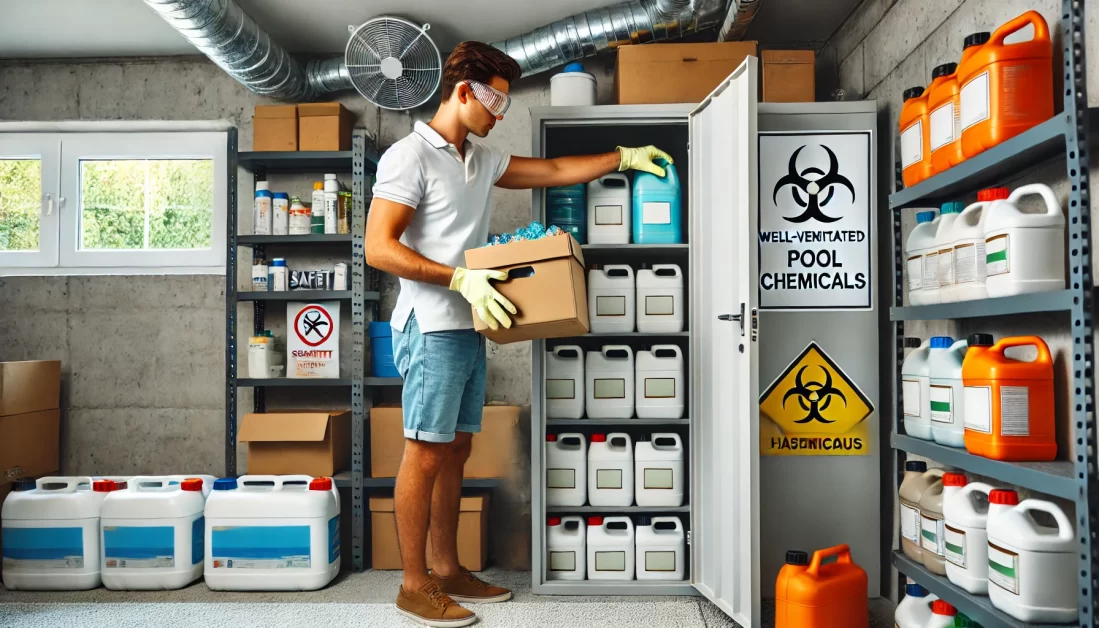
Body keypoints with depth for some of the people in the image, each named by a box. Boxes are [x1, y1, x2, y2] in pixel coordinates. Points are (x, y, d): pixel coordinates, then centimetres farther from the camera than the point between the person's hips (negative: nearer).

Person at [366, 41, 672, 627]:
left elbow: (553, 171, 25)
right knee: (425, 452, -3)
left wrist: (624, 157, 26)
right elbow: (379, 248, -16)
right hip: (431, 328, -8)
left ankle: (447, 568, 23)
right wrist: (461, 279, -21)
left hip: (469, 328, 8)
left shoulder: (482, 160, 16)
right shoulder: (410, 156, -9)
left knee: (455, 450, 12)